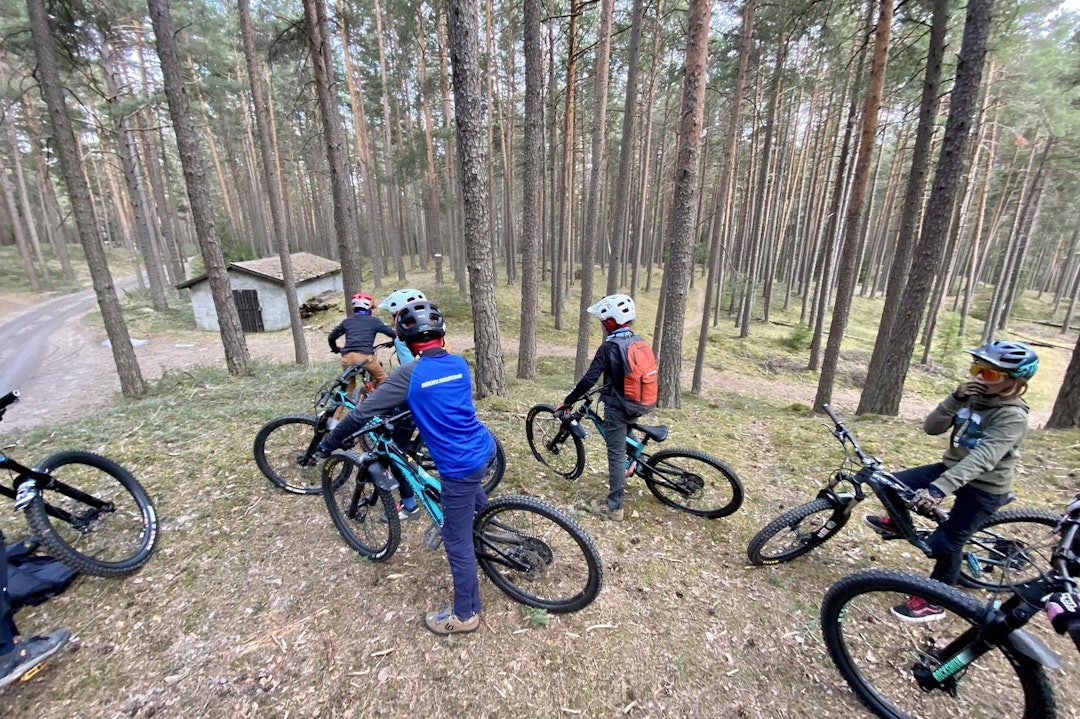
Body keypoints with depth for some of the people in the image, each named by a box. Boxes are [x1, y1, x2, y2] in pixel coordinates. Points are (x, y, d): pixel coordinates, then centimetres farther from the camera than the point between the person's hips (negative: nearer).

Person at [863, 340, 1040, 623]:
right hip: (952, 468, 6)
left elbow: (982, 459, -35)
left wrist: (938, 489, -44)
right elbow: (931, 427, -10)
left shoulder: (1013, 416, -23)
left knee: (945, 543, -3)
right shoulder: (973, 397, -3)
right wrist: (955, 398, -25)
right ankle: (897, 522, 27)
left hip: (984, 487, -6)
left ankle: (934, 601, 19)